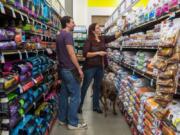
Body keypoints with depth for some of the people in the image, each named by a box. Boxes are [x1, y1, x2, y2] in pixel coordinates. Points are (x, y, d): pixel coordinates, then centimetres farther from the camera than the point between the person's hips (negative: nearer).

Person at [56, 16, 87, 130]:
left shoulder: (59, 35, 15)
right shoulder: (68, 34, -14)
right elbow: (71, 54, -20)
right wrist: (79, 68, -16)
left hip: (63, 69, 10)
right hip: (70, 69, -10)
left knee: (64, 94, 13)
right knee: (75, 95, -4)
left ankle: (62, 119, 22)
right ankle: (73, 123, 3)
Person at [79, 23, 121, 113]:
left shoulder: (103, 39, 7)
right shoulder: (89, 40, -10)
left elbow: (114, 37, 4)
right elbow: (85, 54, -17)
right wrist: (98, 53, -19)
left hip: (100, 67, 6)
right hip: (90, 67, -6)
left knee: (97, 87, 15)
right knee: (85, 87, 4)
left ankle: (96, 106, 28)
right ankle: (79, 106, 18)